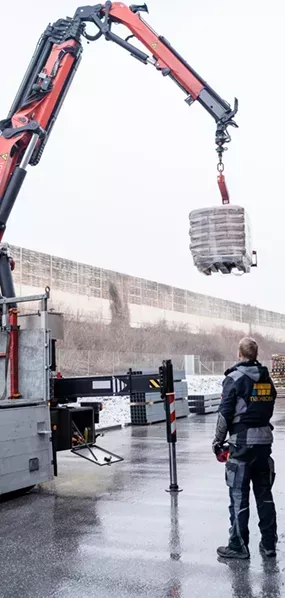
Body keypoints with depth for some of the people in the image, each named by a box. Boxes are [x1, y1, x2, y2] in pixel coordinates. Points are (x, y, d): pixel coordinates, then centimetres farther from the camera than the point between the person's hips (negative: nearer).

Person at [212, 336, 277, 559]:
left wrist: (218, 441, -3)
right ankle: (269, 543, 20)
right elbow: (269, 410, 13)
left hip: (242, 442, -6)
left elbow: (225, 413, -12)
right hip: (265, 440, 6)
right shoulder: (267, 379, 8)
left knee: (239, 494, 2)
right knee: (264, 493, 14)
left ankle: (238, 546, 8)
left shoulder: (235, 378, -11)